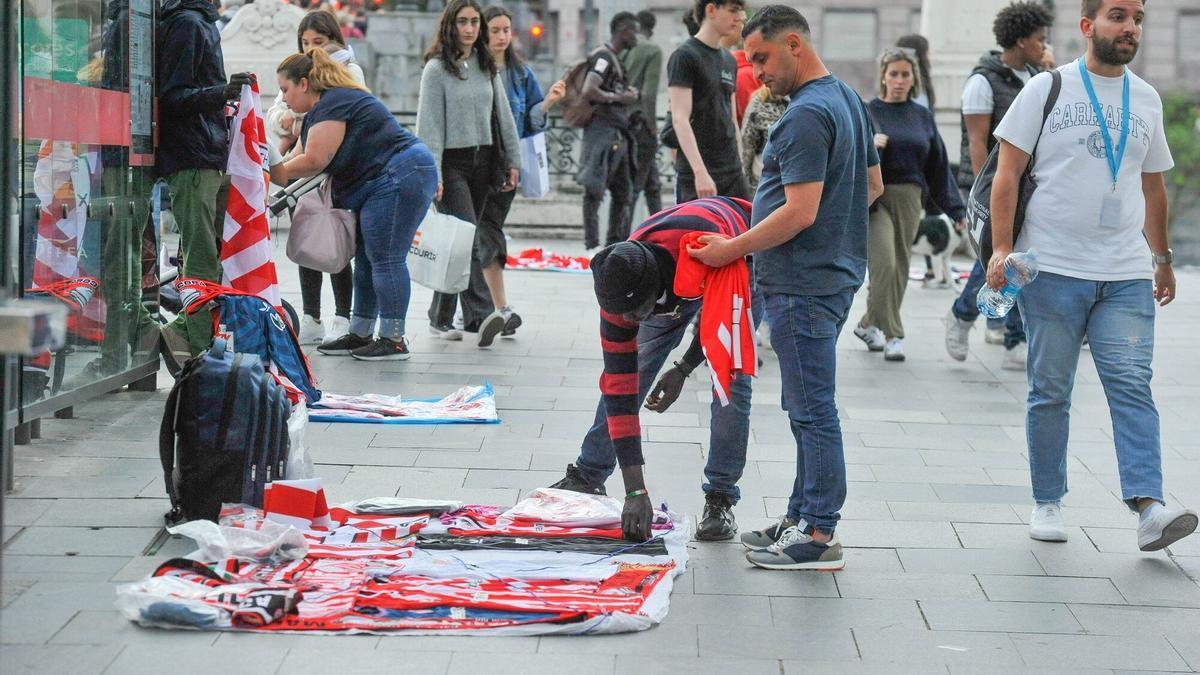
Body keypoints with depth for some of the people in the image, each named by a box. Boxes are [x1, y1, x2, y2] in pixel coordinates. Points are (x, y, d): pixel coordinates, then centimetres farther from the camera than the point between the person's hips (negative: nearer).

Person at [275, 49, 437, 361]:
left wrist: (276, 173, -4)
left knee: (385, 259, -10)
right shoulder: (317, 111, 20)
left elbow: (314, 160, -19)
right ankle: (360, 334, 18)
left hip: (401, 176, -11)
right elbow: (298, 158, 17)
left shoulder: (332, 104, -14)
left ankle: (393, 340, -8)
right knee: (368, 260, 12)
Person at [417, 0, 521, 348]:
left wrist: (512, 161, 10)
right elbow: (430, 124, -10)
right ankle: (482, 314, -23)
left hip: (482, 161, 6)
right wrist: (432, 174, -17)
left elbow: (503, 115, 15)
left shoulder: (487, 67, 12)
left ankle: (441, 317, 17)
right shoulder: (437, 69, -5)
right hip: (451, 162, -6)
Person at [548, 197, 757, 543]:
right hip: (671, 284, 3)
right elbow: (619, 389, -31)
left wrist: (683, 369, -22)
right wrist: (635, 492, -34)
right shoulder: (619, 294, -34)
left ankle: (720, 499, -8)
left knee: (731, 380, -17)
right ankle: (587, 476, 17)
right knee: (619, 376, -1)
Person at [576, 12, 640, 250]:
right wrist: (619, 97, -15)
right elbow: (588, 91, -23)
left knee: (623, 190, 12)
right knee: (595, 189, -7)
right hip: (602, 130, -10)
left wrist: (628, 95, 12)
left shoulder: (616, 59, 19)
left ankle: (616, 241, 18)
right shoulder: (603, 57, -11)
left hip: (617, 134, 10)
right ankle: (591, 243, -7)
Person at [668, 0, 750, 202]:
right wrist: (700, 172, -23)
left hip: (733, 173, 7)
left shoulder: (729, 60, 16)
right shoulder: (685, 56, -7)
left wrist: (741, 167, 16)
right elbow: (680, 119, -15)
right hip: (698, 178, -7)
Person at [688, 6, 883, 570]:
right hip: (835, 270, 11)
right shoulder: (847, 99, 14)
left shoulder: (806, 115, -19)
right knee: (807, 407, 16)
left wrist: (732, 249, -15)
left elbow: (800, 212, -23)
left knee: (812, 410, -6)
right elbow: (874, 185, 23)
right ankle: (802, 518, 24)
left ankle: (819, 535, -2)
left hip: (804, 285, -11)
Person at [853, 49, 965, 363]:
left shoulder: (922, 116, 12)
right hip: (874, 198, -4)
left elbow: (938, 166, 14)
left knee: (899, 268, 6)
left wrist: (956, 209, 11)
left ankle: (868, 324, 23)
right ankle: (893, 335, -9)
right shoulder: (866, 111, 2)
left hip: (909, 201, 4)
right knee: (885, 264, -16)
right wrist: (868, 144, -23)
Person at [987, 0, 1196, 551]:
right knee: (1050, 393, 4)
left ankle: (1148, 507, -18)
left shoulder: (1146, 100, 13)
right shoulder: (1046, 90, 1)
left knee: (1133, 387, -9)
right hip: (1053, 271, -3)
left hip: (1126, 276, 3)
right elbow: (1008, 174, -2)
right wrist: (1001, 248, -11)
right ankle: (1047, 504, 14)